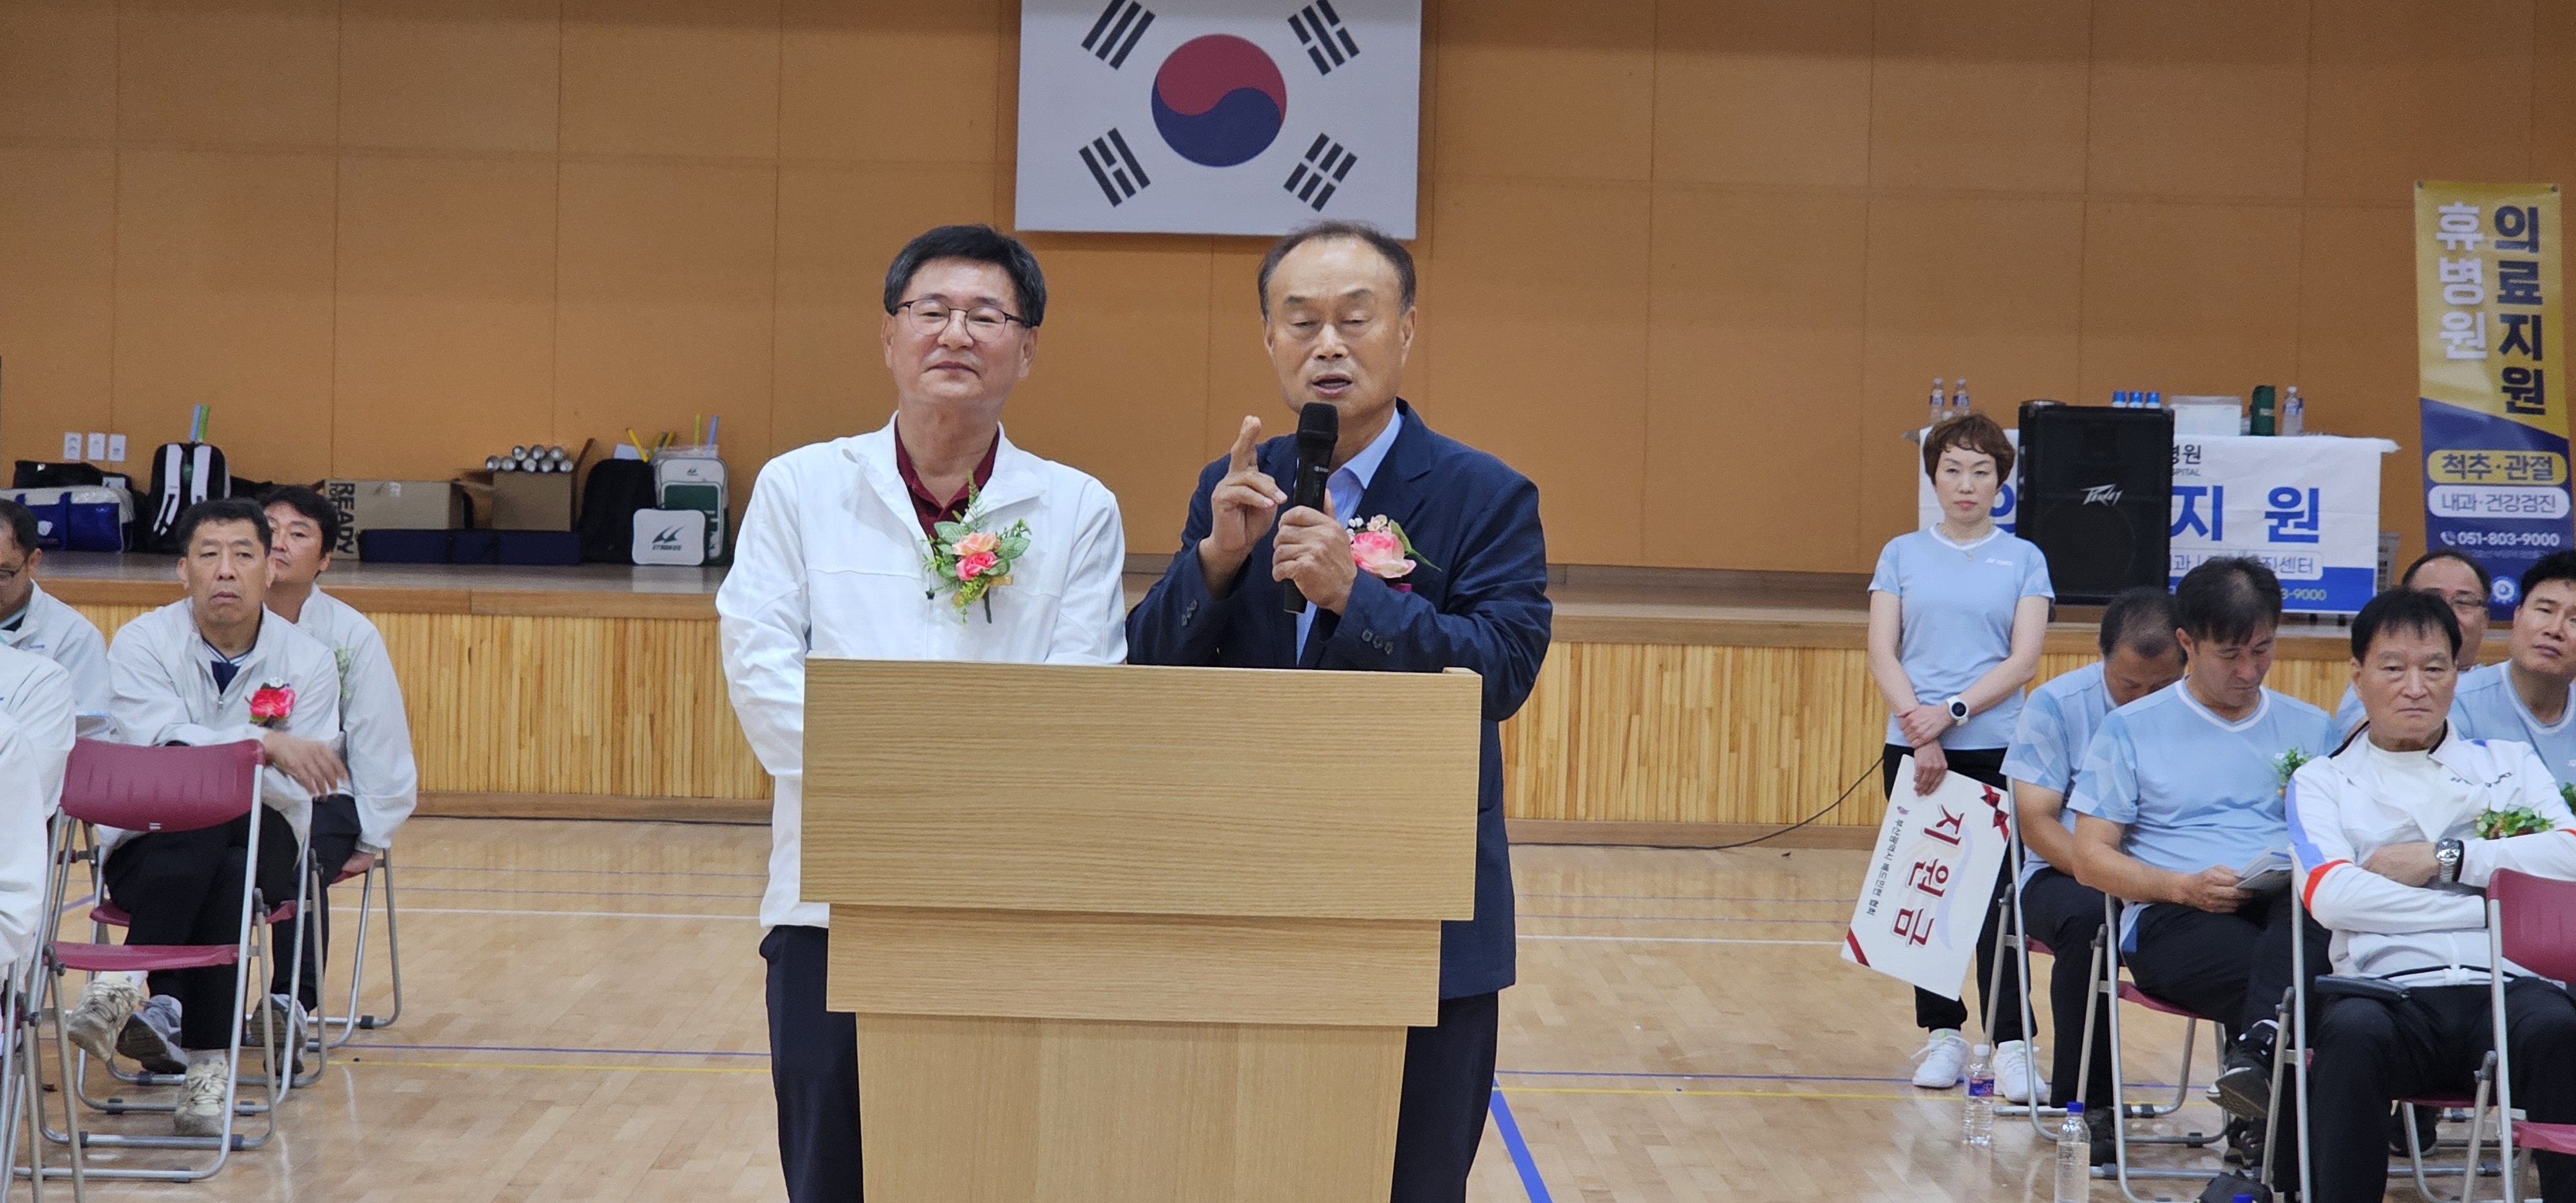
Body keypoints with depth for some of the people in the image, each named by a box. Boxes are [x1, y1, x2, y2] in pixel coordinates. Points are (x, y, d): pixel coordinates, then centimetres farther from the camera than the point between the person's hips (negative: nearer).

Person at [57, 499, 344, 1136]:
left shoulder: (307, 661, 1)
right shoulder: (142, 643, -2)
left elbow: (295, 793, -7)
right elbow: (162, 750, -20)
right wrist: (265, 745, -33)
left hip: (258, 844, 1)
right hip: (151, 847, -1)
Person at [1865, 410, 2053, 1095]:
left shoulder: (2023, 560, 6)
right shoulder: (1903, 555, 8)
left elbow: (2023, 660, -3)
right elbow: (1882, 656, 0)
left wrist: (1952, 712, -14)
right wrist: (1921, 735, -12)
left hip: (1996, 750, -2)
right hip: (1912, 750, 2)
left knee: (1995, 896, -7)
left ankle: (2011, 1045, -7)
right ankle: (1942, 1036, 14)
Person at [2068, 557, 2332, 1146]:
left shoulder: (2310, 728, 22)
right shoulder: (2132, 728, 13)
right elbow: (2091, 859, 7)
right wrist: (2186, 887, -10)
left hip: (2293, 907, 2)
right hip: (2172, 920, -2)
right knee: (2291, 980, -37)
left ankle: (2255, 1054, -50)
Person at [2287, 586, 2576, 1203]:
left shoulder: (2511, 764, 26)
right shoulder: (2322, 782, 19)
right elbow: (2331, 897, -1)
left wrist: (2445, 858, 0)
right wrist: (2490, 906, -2)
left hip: (2505, 988, 1)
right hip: (2389, 989, -1)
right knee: (2353, 1032, -37)